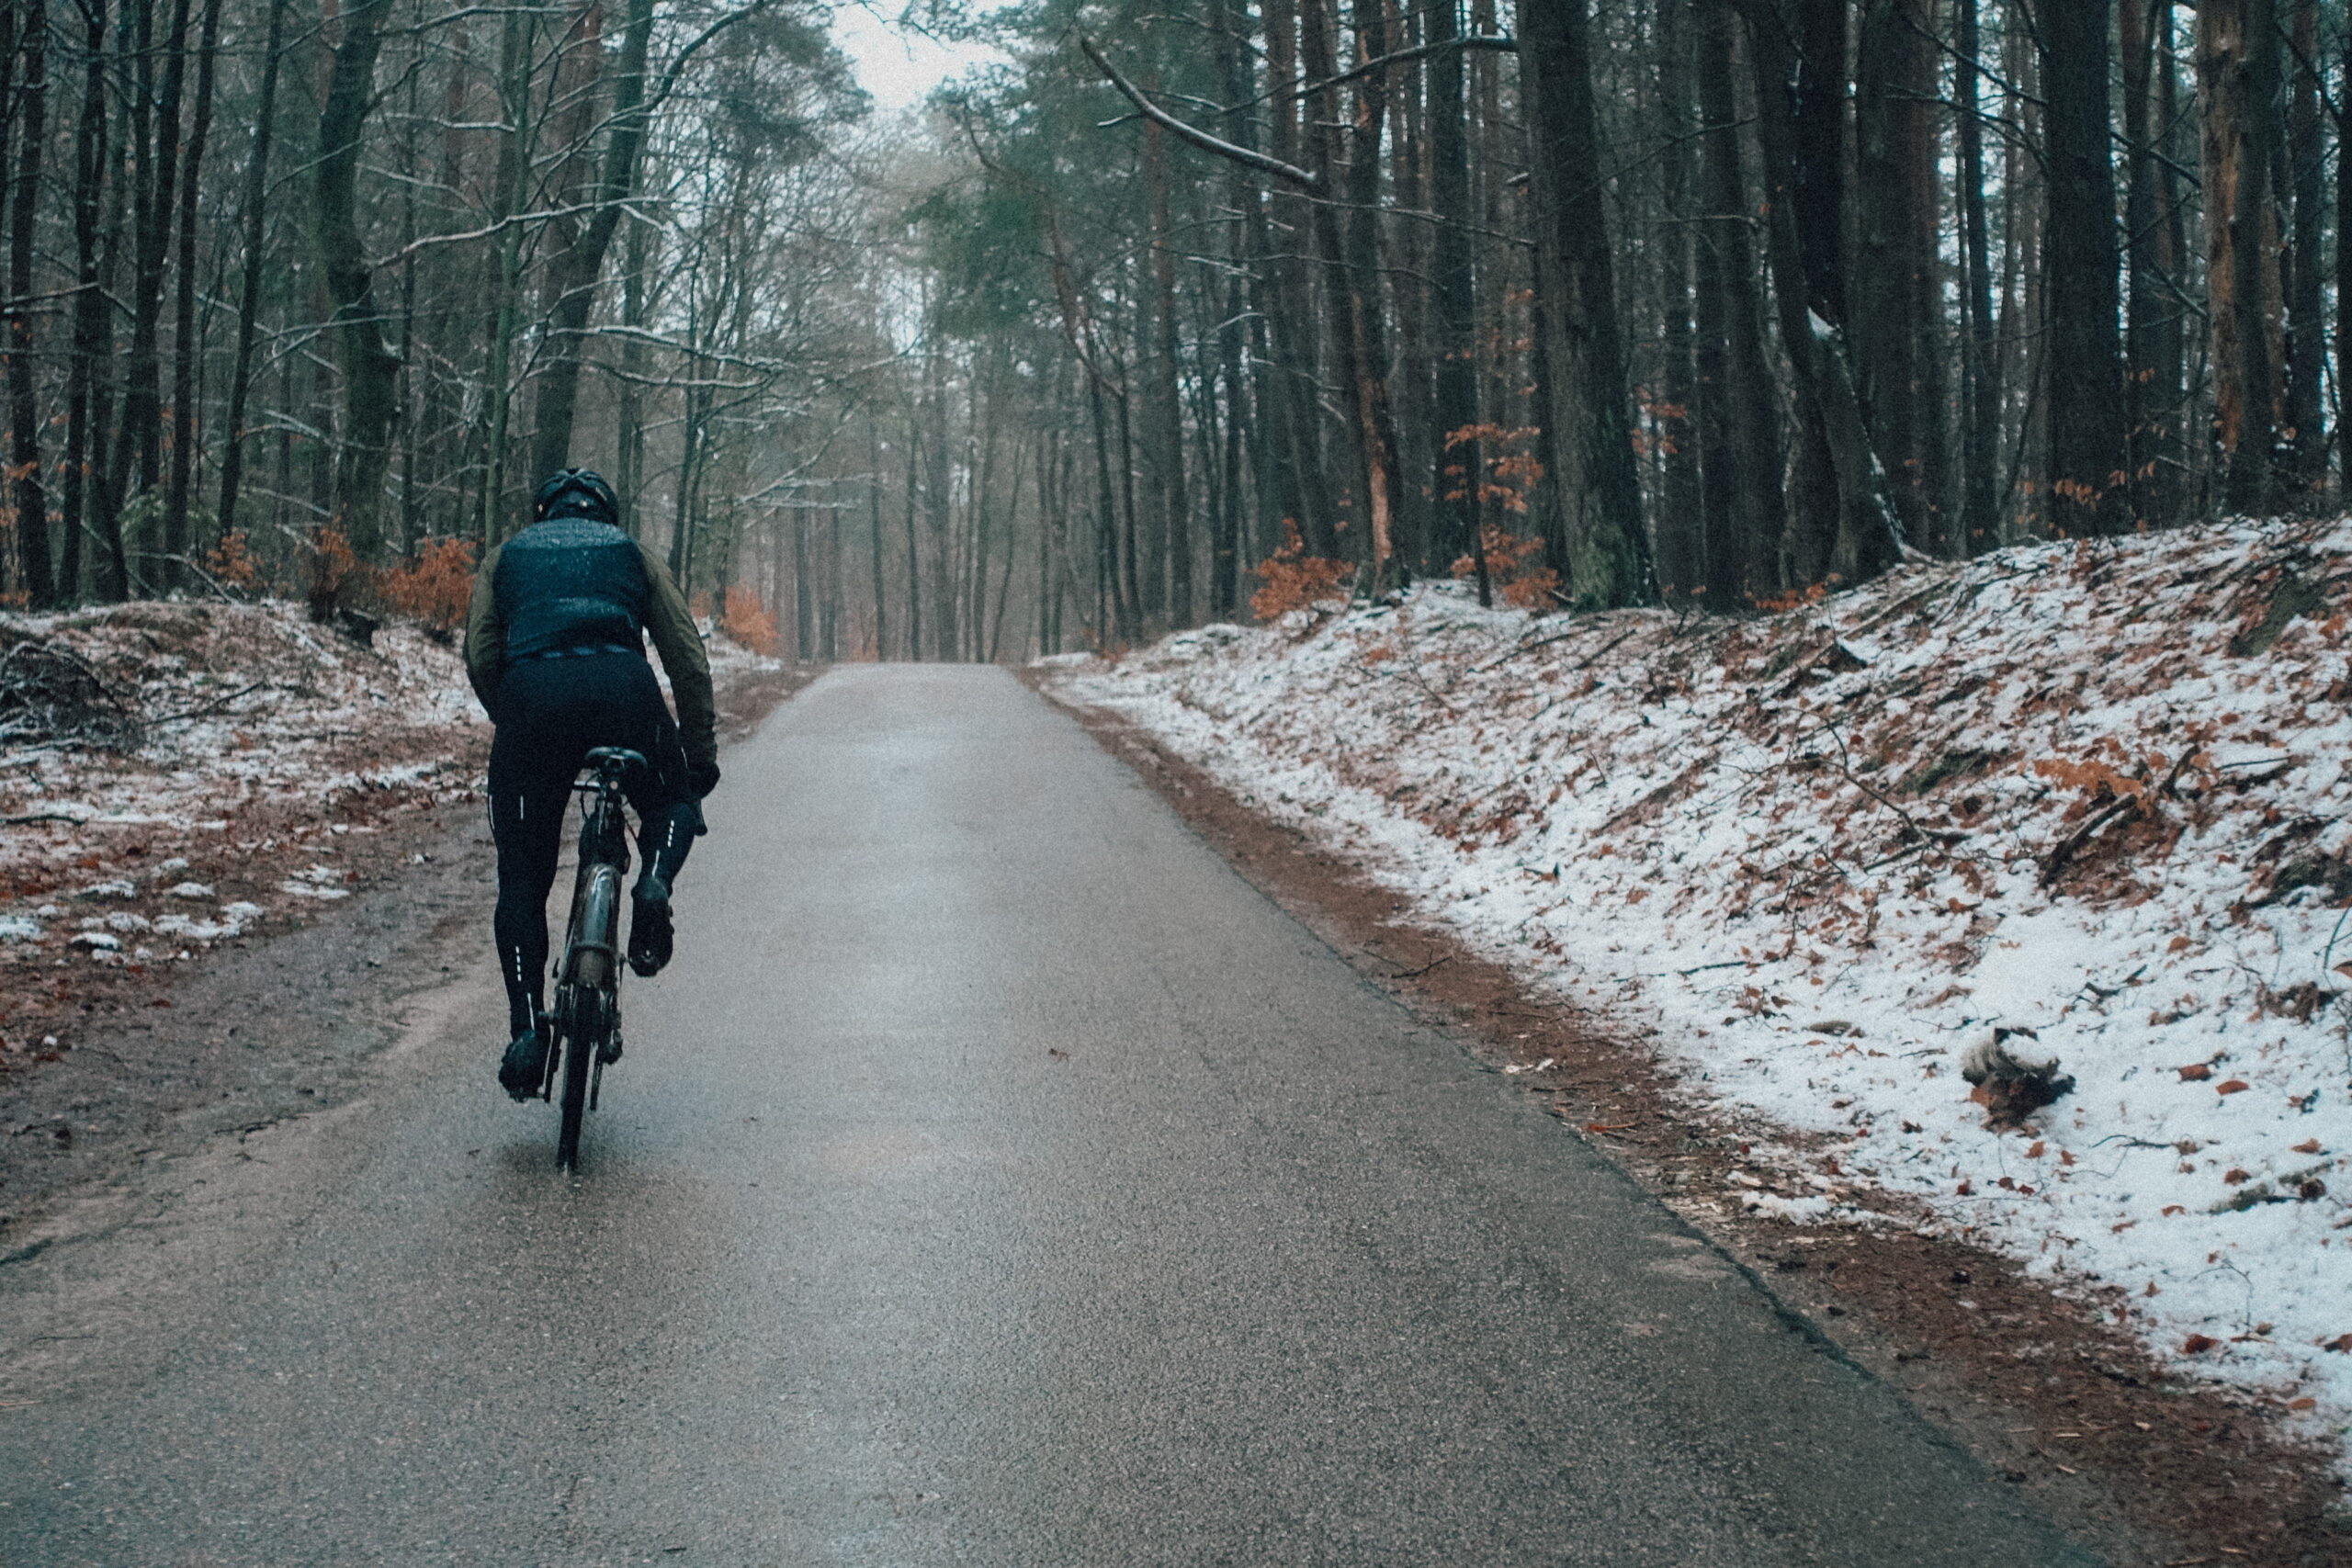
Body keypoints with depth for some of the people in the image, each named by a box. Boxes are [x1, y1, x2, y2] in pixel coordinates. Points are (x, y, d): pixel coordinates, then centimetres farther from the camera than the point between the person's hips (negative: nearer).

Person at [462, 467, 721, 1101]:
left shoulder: (508, 555, 30)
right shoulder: (633, 553, 29)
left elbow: (479, 658, 15)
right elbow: (689, 662, 19)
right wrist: (701, 756, 24)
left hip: (530, 691, 0)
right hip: (622, 685, 0)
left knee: (522, 878, 12)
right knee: (672, 802, 29)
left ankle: (527, 1033, 1)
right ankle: (654, 882, -4)